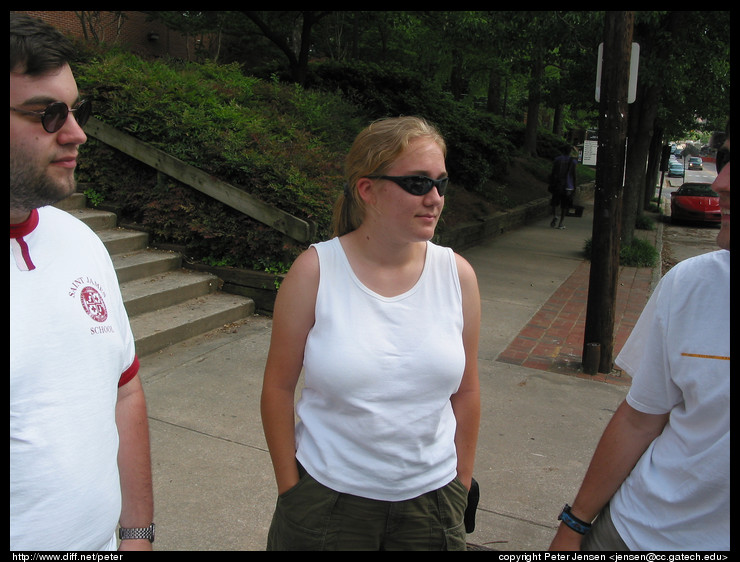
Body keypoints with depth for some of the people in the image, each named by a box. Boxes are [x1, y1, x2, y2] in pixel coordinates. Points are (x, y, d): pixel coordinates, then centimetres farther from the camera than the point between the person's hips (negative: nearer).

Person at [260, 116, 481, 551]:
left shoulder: (458, 275, -6)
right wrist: (289, 488, -2)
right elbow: (279, 387, -6)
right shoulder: (315, 271, -13)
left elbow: (466, 392, 2)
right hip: (327, 498, -2)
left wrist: (462, 486, 7)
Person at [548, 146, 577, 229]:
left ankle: (555, 216, -13)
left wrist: (551, 185, 8)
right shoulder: (572, 161, 0)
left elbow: (552, 173, 1)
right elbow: (573, 175, -1)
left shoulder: (557, 160, 3)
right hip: (568, 186, -1)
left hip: (557, 185, 1)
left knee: (554, 202, 13)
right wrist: (574, 186, 6)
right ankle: (561, 224, 2)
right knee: (565, 205, 4)